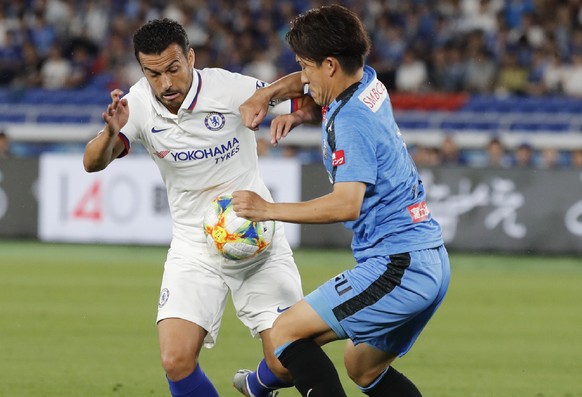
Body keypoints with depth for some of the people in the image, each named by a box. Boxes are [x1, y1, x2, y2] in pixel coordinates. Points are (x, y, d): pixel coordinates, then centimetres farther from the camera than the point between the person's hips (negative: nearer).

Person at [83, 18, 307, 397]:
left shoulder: (230, 88, -16)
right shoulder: (139, 103, -8)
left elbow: (310, 103, -8)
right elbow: (93, 163, -12)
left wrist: (287, 114, -31)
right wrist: (111, 133, -33)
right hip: (195, 249, 2)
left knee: (287, 365, -6)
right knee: (177, 362, -16)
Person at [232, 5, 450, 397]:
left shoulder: (350, 122, -16)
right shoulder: (370, 83, 11)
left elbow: (347, 204, -27)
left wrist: (268, 209, -21)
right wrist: (267, 93, 16)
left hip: (397, 268, -10)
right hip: (433, 262, 10)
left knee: (286, 331, -9)